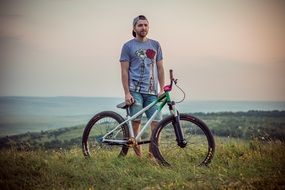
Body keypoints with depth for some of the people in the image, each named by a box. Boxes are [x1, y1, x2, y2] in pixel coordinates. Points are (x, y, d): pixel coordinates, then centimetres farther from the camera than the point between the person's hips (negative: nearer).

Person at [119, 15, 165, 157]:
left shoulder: (155, 45, 15)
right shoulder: (128, 46, 5)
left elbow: (160, 68, 15)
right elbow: (124, 71, 0)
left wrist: (162, 89, 5)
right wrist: (127, 93, -9)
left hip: (152, 91, 3)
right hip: (135, 90, -3)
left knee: (156, 122, -6)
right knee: (136, 121, -8)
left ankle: (152, 155, 1)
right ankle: (138, 155, 2)